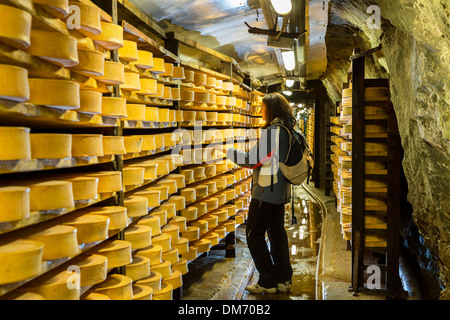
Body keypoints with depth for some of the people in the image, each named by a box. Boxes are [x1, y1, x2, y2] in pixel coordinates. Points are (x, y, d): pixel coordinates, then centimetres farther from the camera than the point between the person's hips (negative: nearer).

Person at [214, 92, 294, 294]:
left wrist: (226, 150, -9)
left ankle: (268, 282, 6)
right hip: (281, 192, 9)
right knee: (277, 234, 14)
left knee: (254, 234, 1)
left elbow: (253, 159, -18)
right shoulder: (288, 131, 11)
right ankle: (283, 280, 20)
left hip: (266, 191, -9)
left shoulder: (272, 131, -17)